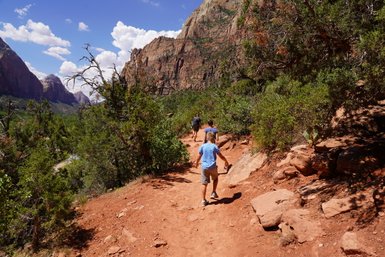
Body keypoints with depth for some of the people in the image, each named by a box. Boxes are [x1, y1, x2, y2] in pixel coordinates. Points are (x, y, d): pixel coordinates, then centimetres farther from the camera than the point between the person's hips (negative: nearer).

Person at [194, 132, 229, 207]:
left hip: (204, 167, 2)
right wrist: (226, 161, 19)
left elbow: (199, 156, 6)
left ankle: (203, 200, 7)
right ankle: (213, 193, 23)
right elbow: (221, 156, 0)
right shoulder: (214, 146, -5)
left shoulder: (202, 146, 0)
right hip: (212, 167, -1)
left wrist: (196, 163, 25)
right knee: (215, 179, 28)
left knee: (204, 184, 5)